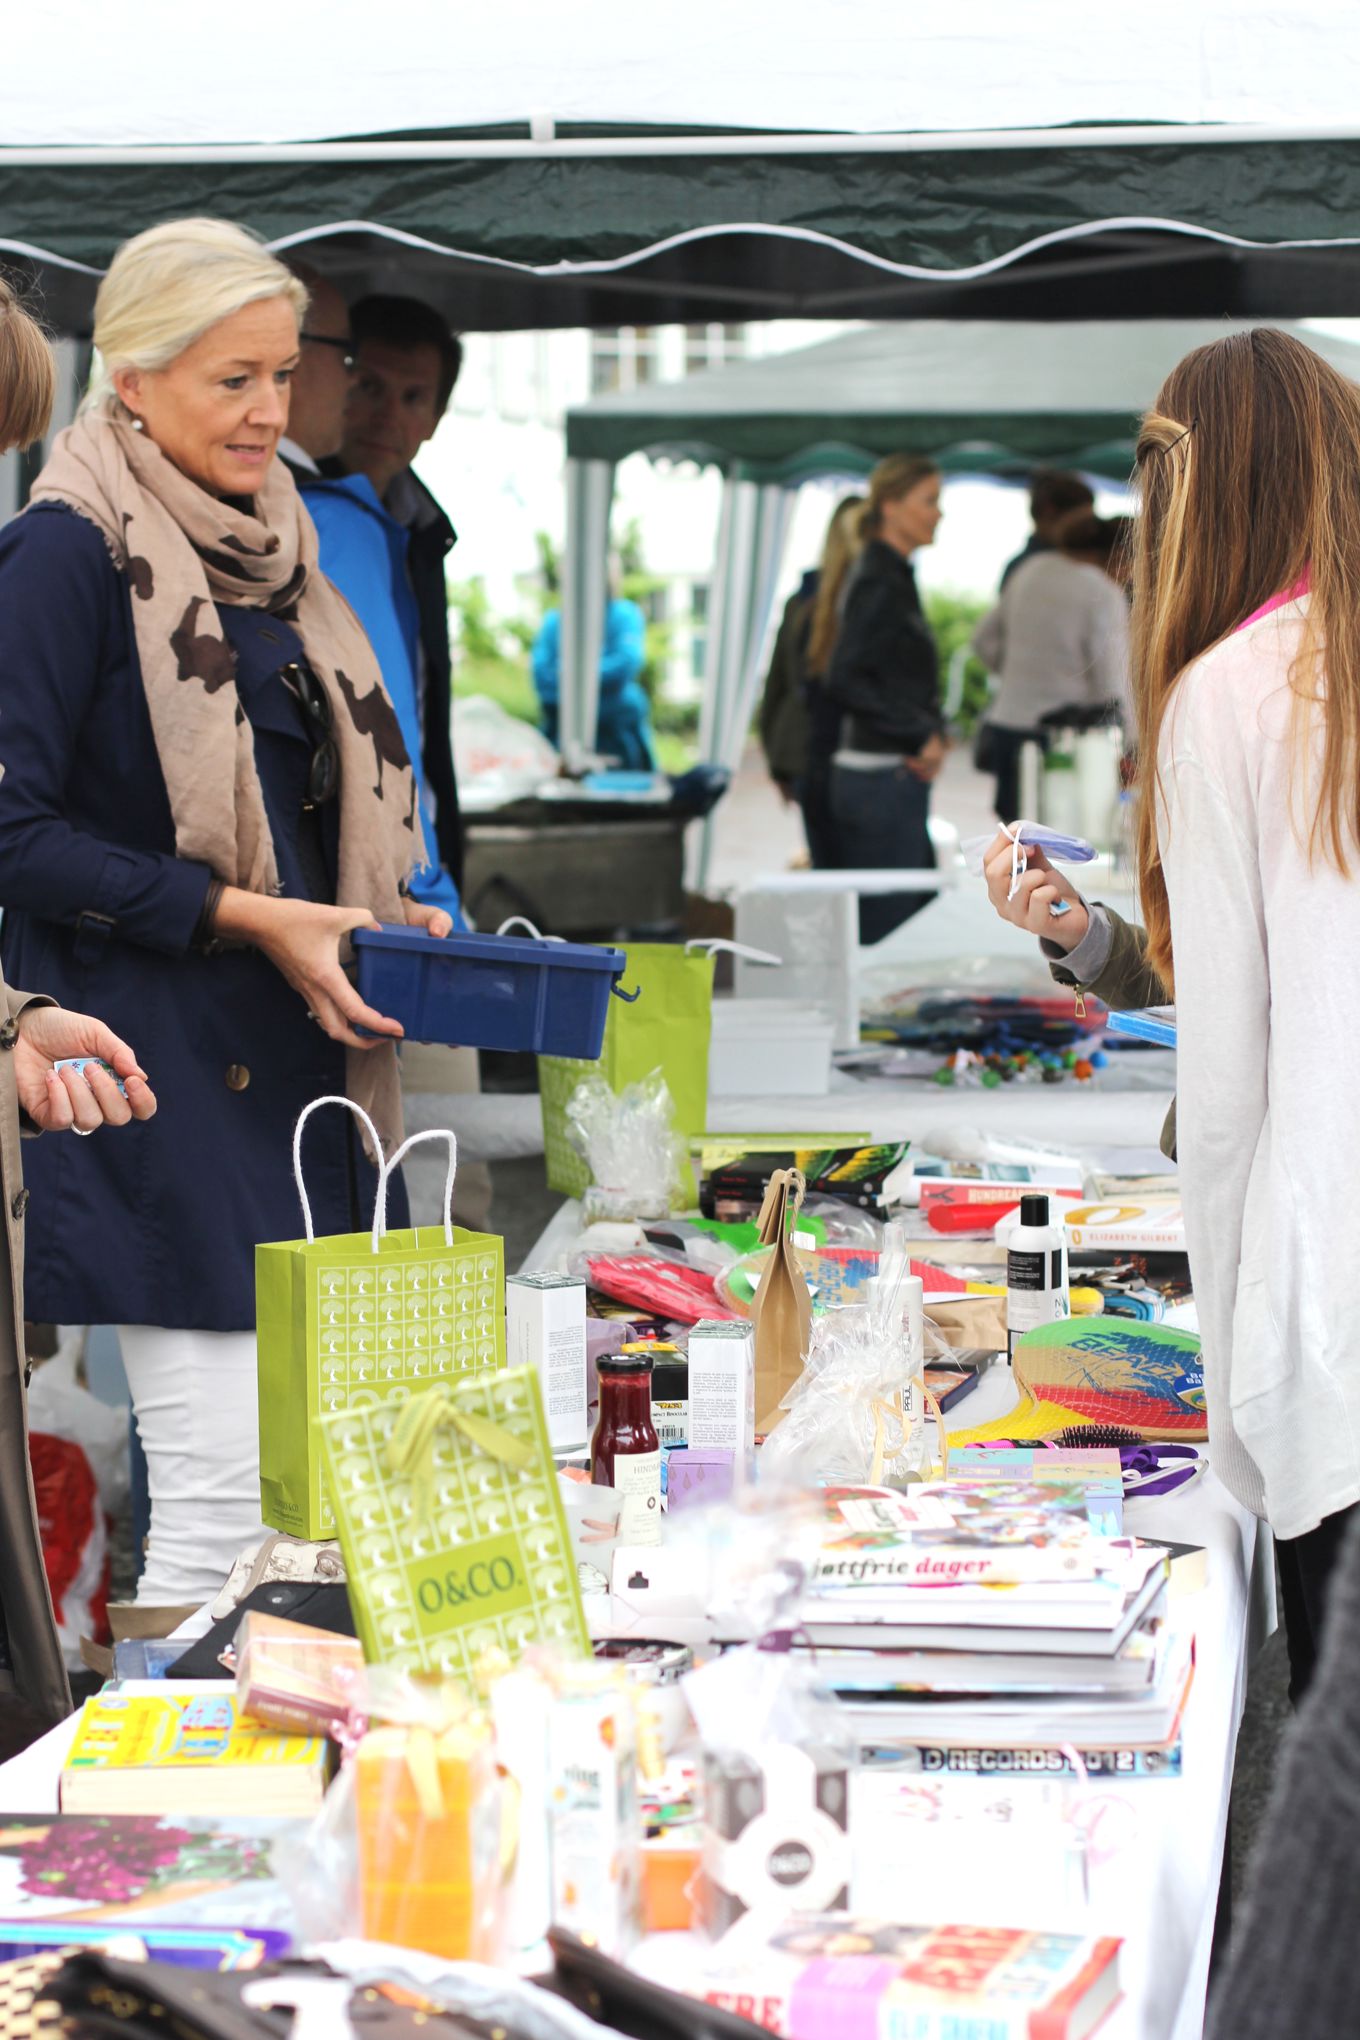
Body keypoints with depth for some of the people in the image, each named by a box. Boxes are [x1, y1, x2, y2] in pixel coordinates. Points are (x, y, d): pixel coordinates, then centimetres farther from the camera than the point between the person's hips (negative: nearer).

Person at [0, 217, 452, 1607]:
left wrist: (385, 924, 9)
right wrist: (246, 918, -16)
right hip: (157, 1062, -8)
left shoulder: (267, 545, 17)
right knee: (230, 1500, -11)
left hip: (295, 1067, 8)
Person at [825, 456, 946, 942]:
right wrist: (922, 735, -18)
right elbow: (845, 681, -23)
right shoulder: (879, 583, -14)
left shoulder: (893, 577, 16)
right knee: (887, 927, -7)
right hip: (884, 779, -10)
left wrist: (929, 732, 5)